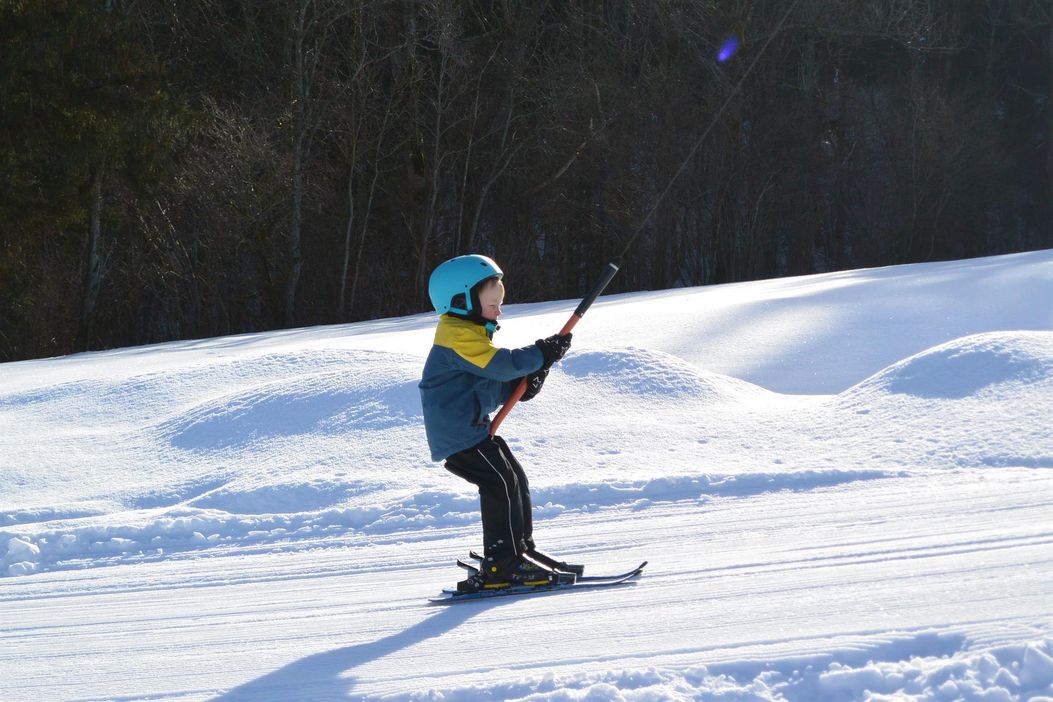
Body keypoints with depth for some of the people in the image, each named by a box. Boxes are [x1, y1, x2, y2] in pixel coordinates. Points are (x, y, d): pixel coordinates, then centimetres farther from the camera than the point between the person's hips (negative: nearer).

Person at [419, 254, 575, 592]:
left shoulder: (472, 335, 20)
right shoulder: (459, 337, -17)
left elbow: (492, 385, 20)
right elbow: (500, 364, -26)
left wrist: (521, 385, 2)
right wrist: (543, 354, -16)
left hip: (474, 429, 11)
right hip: (458, 434, -11)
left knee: (516, 479, 14)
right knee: (499, 484, -17)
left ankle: (523, 550, 24)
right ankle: (499, 565, -17)